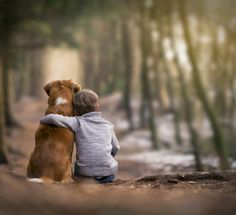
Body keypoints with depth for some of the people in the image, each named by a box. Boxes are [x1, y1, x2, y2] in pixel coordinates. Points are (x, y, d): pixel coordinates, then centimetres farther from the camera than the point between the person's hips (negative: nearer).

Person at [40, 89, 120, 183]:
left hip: (86, 172, 0)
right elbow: (116, 148, 14)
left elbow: (54, 118, -14)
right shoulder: (108, 125, 6)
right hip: (109, 171, 1)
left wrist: (43, 120, 7)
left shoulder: (78, 122, -4)